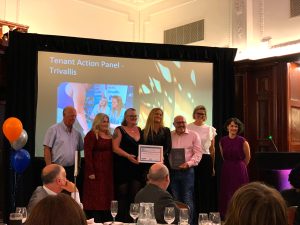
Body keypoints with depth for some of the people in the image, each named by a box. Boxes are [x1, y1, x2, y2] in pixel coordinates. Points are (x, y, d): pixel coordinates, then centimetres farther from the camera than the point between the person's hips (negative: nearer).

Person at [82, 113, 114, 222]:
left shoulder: (109, 135, 14)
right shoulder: (91, 135, -7)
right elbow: (87, 154, -13)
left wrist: (112, 170, 12)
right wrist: (90, 172, -19)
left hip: (108, 171, 7)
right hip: (96, 171, -7)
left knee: (106, 196, 11)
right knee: (95, 197, -5)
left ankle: (106, 220, 19)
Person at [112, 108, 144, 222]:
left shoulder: (140, 130, 14)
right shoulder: (119, 130, 0)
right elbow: (115, 148, -9)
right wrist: (128, 156, -22)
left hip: (137, 167, 4)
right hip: (123, 167, -4)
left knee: (136, 195, 2)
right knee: (122, 195, 2)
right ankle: (121, 219, 10)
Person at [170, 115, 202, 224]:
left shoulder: (193, 135, 2)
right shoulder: (169, 135, 9)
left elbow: (198, 153, -3)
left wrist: (188, 163, -18)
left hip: (187, 171, -2)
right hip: (172, 171, 3)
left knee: (188, 200, -3)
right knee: (175, 200, 9)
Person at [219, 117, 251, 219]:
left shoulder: (242, 141, -9)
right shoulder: (222, 141, 2)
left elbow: (247, 157, 3)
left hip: (239, 171, -3)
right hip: (226, 170, 3)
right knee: (226, 194, 4)